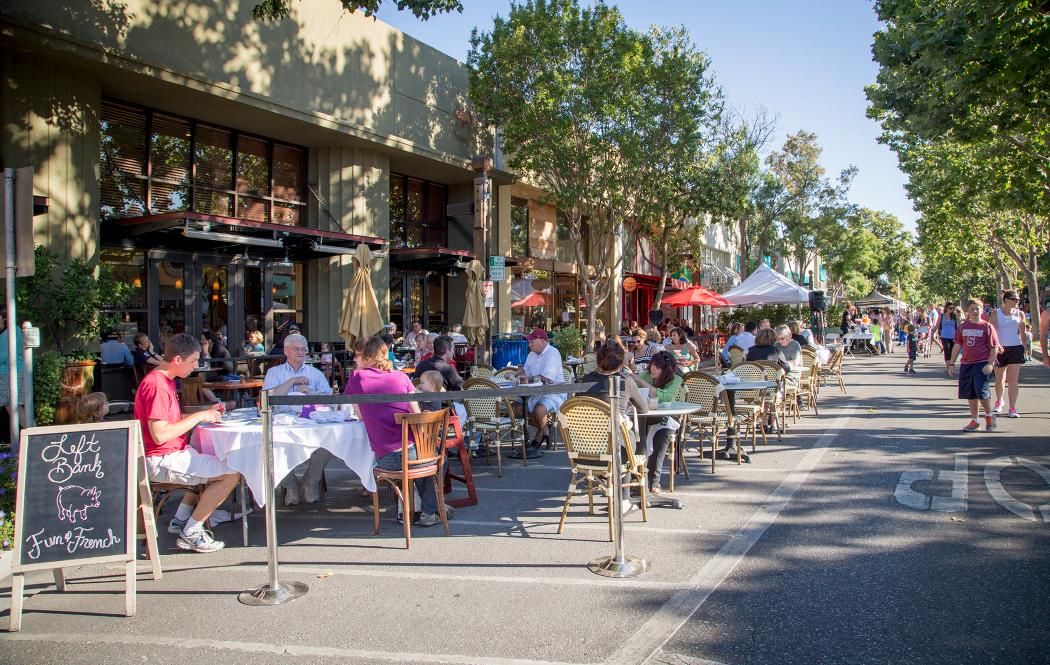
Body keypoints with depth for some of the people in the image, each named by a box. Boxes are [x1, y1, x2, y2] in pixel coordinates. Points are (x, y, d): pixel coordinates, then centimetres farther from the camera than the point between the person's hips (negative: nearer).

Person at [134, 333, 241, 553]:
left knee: (218, 466, 27)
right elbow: (160, 434, -28)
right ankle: (190, 533, -5)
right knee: (232, 473, -15)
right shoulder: (156, 385, -20)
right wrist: (198, 417, -19)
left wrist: (205, 413, 5)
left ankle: (180, 520, 21)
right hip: (161, 461, -11)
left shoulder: (165, 380, 13)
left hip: (172, 453, 11)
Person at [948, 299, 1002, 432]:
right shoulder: (962, 327, 9)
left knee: (981, 391, -13)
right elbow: (957, 346, 13)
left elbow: (994, 348, -4)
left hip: (982, 364, -4)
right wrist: (951, 363, 10)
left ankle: (989, 415, 12)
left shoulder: (987, 327, -2)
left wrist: (990, 364, -14)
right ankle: (974, 421, 19)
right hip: (966, 364, 4)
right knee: (970, 394, 7)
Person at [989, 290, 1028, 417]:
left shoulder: (1020, 314, 5)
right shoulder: (996, 314, -2)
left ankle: (1012, 408, -5)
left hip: (1016, 348, 1)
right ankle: (999, 401, 38)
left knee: (1013, 379, -6)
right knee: (999, 379, 12)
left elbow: (1023, 333, 11)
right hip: (1000, 349, -1)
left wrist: (1025, 348, 7)